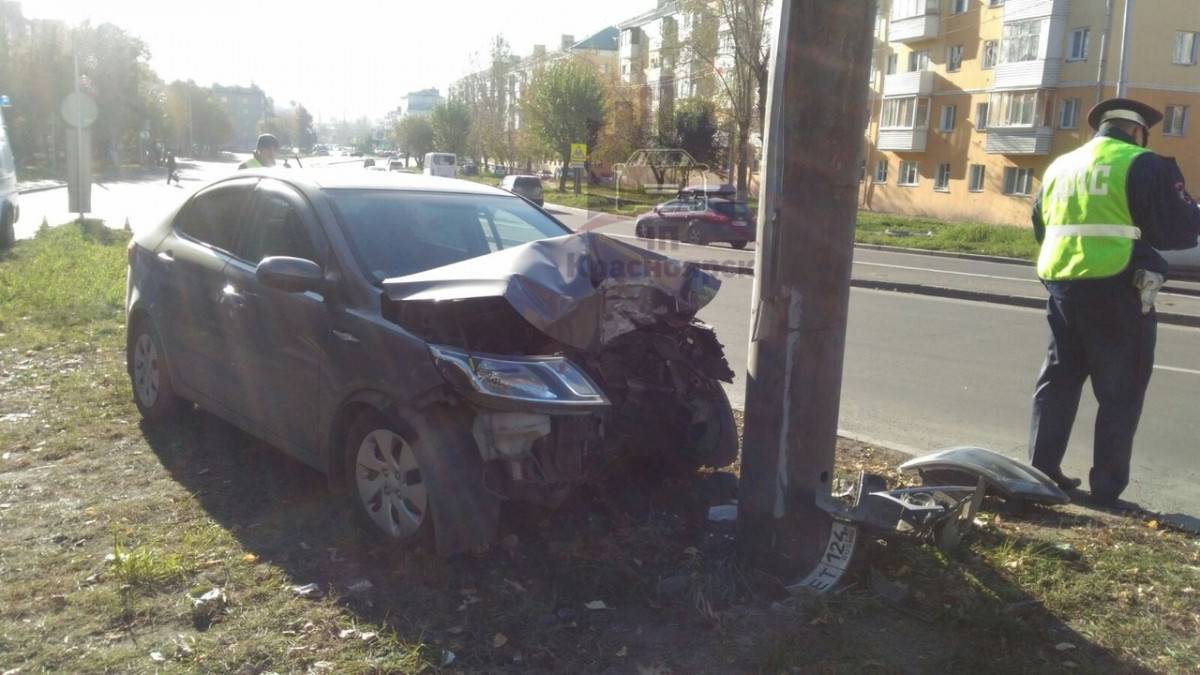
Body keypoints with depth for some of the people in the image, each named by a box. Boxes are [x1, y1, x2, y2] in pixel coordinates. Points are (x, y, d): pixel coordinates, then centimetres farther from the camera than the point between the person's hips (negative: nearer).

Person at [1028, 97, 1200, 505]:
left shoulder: (1060, 166, 15)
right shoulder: (1144, 165, -5)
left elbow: (1040, 226, 23)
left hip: (1062, 285, 6)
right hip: (1116, 290, -6)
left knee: (1058, 381, 15)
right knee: (1120, 393, 4)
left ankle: (1041, 471, 17)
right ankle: (1107, 487, 5)